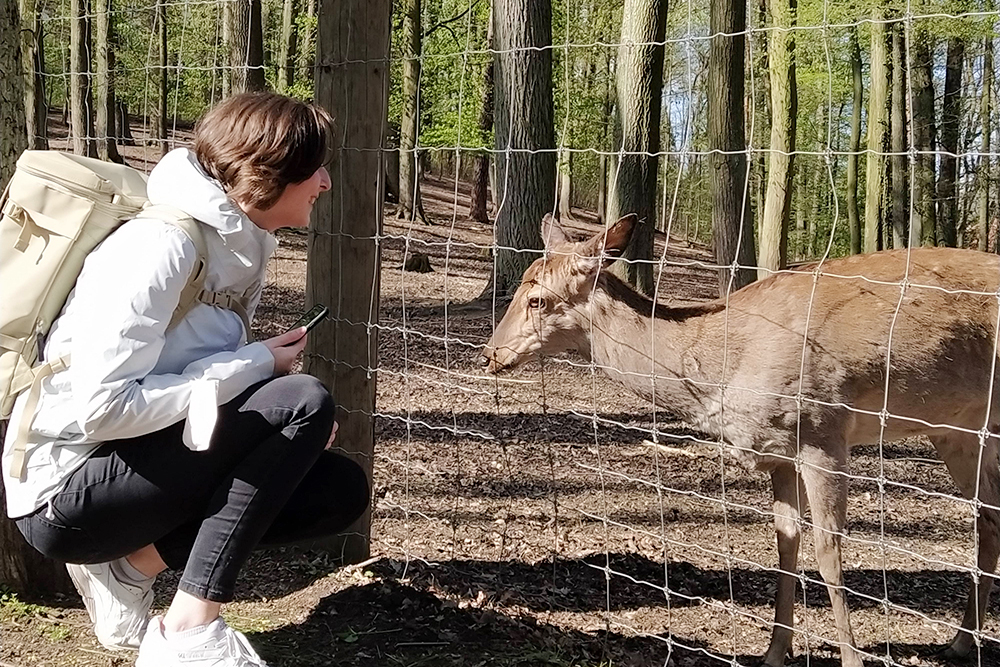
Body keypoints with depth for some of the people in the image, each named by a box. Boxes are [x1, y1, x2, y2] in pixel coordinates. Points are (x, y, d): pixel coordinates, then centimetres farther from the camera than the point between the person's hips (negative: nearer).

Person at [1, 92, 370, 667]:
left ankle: (130, 566, 0)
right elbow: (101, 407, -26)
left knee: (342, 489, -1)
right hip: (66, 489, -9)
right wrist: (255, 365, -20)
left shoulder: (239, 246, 6)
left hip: (137, 468, 9)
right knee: (304, 401, -21)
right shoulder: (162, 246, -21)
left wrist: (300, 432, -7)